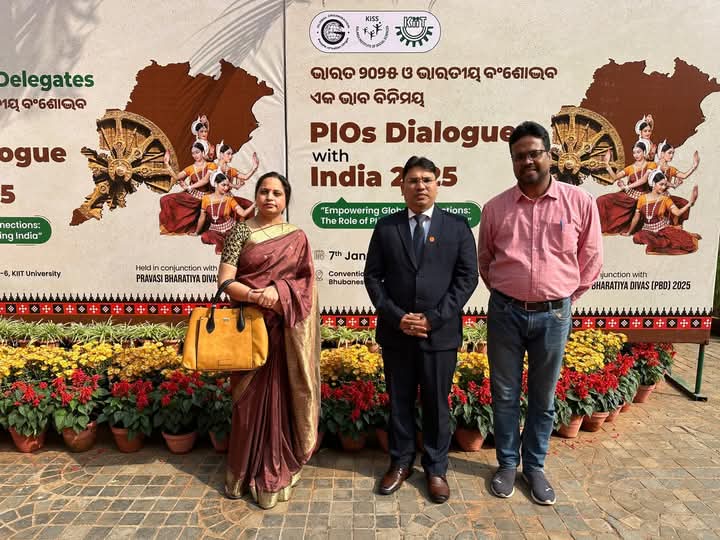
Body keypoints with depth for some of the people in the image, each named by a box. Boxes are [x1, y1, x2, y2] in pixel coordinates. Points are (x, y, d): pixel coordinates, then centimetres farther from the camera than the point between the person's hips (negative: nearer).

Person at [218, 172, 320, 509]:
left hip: (285, 331, 1)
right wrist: (255, 295, -22)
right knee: (250, 400, 8)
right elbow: (225, 281, -5)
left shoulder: (297, 238, 6)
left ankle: (275, 473, 21)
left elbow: (306, 285, 2)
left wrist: (279, 292, -16)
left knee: (280, 397, 6)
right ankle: (246, 470, 26)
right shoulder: (241, 232, 2)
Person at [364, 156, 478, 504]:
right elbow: (373, 276, 2)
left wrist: (433, 318, -11)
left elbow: (467, 277, -3)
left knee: (437, 404, 11)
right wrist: (397, 317, -10)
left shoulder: (457, 227, 3)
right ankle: (400, 462, 33)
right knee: (399, 402, 14)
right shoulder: (385, 227, 5)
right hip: (395, 332, 1)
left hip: (440, 333, -1)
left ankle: (436, 468, 29)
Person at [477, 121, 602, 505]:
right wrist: (502, 294, 9)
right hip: (505, 312, 1)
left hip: (553, 316, 0)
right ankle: (507, 463, 30)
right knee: (504, 394, 11)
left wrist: (563, 297, 5)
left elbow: (591, 259, 5)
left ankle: (535, 466, 32)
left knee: (543, 397, 14)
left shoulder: (580, 203, -4)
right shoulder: (495, 208, -1)